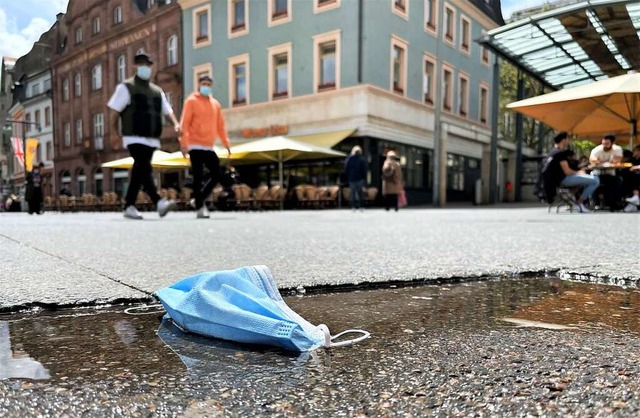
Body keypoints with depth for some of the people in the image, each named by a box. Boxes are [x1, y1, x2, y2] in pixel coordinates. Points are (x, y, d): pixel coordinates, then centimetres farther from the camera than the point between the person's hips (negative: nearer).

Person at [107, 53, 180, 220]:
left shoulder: (157, 90, 21)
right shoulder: (126, 87, 4)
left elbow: (167, 110, 16)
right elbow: (115, 111, 2)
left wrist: (176, 123, -4)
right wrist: (115, 132, -5)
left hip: (152, 138, 6)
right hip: (135, 137, -6)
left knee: (139, 171, 8)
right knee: (144, 169, -17)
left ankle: (129, 206, 14)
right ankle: (159, 202, -28)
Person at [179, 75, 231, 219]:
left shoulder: (215, 104, 14)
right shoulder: (191, 101, -1)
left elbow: (220, 126, 17)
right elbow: (185, 124, -8)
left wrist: (226, 143, 11)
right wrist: (184, 143, -16)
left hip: (209, 147, 6)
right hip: (195, 146, -5)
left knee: (216, 175, 2)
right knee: (198, 177, -5)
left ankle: (200, 200, 20)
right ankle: (200, 208, 1)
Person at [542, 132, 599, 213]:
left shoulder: (553, 151, 16)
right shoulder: (560, 153, -15)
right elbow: (567, 172, -21)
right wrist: (578, 172, -2)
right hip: (563, 179, -11)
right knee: (595, 180, -14)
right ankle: (579, 203, -6)